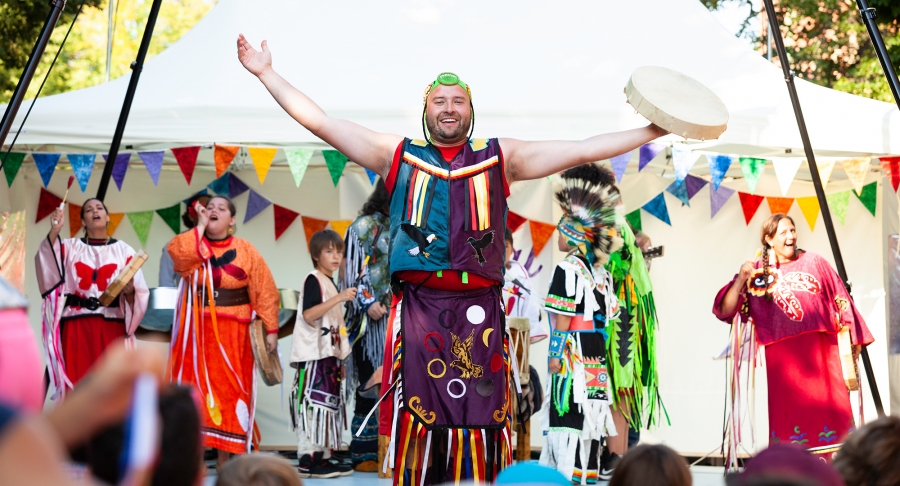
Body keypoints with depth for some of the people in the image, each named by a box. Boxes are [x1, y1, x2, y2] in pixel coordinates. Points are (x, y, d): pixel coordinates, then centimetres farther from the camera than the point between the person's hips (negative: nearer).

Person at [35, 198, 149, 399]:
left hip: (112, 327, 0)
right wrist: (54, 231, -19)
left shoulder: (123, 250, 10)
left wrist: (129, 291, -17)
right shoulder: (71, 247, 12)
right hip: (77, 326, 0)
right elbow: (47, 264, -8)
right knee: (78, 383, -3)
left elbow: (139, 294, 5)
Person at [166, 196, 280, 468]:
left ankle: (225, 458, 7)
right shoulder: (193, 243, 6)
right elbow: (178, 252, -19)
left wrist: (270, 328, -7)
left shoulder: (245, 251, 3)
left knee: (229, 390, 2)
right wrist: (200, 226, -11)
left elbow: (264, 291, 0)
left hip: (232, 333, -1)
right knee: (196, 388, -1)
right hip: (197, 330, 1)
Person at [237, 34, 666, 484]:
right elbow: (320, 122, 13)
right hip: (418, 308, 0)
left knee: (479, 426, -3)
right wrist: (267, 74, 10)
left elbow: (582, 150, 12)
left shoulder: (499, 158, 15)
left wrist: (654, 130, 8)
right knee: (416, 424, -4)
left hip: (479, 311, 0)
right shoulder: (398, 155, 14)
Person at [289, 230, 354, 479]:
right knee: (313, 403, -11)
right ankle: (307, 460, -12)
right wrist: (339, 298, -25)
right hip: (314, 355, -9)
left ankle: (321, 457, 11)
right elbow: (309, 314, -21)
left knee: (329, 404, 8)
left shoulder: (330, 284, 19)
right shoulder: (314, 280, -8)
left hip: (328, 354, 9)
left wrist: (339, 360, 22)